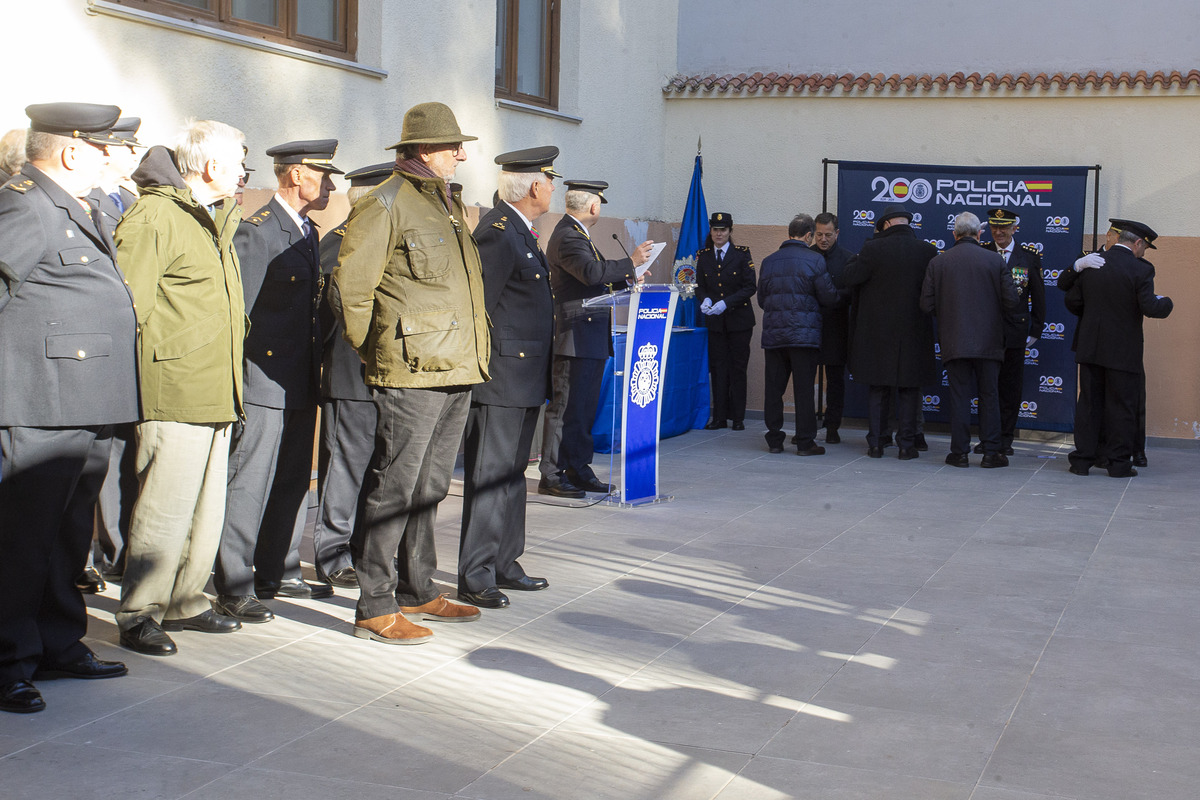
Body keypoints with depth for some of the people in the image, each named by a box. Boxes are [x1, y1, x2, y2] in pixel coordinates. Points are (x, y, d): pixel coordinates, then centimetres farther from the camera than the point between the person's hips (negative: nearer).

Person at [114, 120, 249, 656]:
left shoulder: (214, 219, 21)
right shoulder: (153, 217, -11)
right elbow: (128, 305, -16)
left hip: (214, 392, 10)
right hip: (174, 393, -10)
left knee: (207, 507, 13)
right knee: (165, 508, -7)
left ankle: (184, 603, 24)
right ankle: (139, 617, 2)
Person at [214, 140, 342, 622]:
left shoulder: (307, 233, 16)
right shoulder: (257, 231, -11)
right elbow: (239, 311, -14)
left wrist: (317, 370, 17)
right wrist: (236, 379, -15)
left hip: (301, 383, 9)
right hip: (265, 382, -9)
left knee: (294, 483, 14)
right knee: (249, 486, -5)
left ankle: (278, 574, 24)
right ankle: (233, 589, 0)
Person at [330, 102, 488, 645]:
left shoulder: (448, 204, 19)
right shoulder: (385, 205, -8)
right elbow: (348, 289, -11)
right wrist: (375, 354, -4)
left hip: (456, 374, 8)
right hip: (412, 374, -8)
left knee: (429, 488, 15)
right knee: (393, 488, -4)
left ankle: (417, 591, 25)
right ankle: (375, 608, 2)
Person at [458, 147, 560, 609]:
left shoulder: (520, 232, 16)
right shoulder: (497, 233, -15)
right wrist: (483, 369, -17)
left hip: (523, 380, 10)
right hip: (501, 379, -10)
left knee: (511, 474, 15)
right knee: (489, 477, -6)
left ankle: (504, 565, 24)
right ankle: (475, 578, 0)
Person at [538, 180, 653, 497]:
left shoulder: (576, 233, 18)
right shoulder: (567, 237, -15)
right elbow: (592, 272, -30)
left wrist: (626, 277, 22)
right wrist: (630, 262, -23)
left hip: (591, 339, 11)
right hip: (576, 337, -11)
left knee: (585, 408, 14)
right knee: (565, 408, -6)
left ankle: (578, 470, 20)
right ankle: (551, 477, -1)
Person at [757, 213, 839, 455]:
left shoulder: (769, 261, 8)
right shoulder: (814, 260, -5)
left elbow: (761, 299, 13)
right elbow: (828, 296, -6)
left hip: (773, 333, 4)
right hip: (804, 333, -4)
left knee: (773, 388, 8)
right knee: (804, 389, 0)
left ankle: (774, 440, 12)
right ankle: (805, 442, 2)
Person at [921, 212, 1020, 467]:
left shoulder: (938, 262, -1)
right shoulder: (995, 260, -3)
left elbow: (926, 305, -1)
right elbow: (1011, 300, -6)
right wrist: (999, 318, 14)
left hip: (954, 341, 0)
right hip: (988, 341, 0)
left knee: (959, 396, 5)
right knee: (989, 396, 8)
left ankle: (959, 452, 7)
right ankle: (991, 452, 10)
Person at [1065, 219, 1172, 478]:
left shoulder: (1091, 264, 4)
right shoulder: (1141, 270, -10)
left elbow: (1072, 301, 6)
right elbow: (1149, 307, -16)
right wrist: (1166, 303, 4)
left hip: (1090, 347, 4)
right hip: (1123, 350, -4)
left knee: (1088, 403, 10)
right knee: (1121, 407, 5)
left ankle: (1082, 459, 12)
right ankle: (1118, 463, 8)